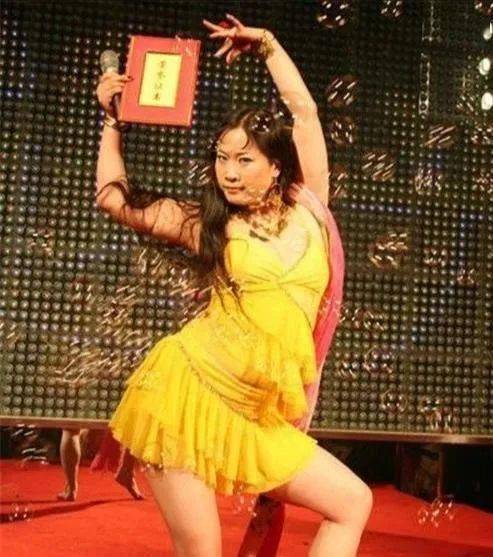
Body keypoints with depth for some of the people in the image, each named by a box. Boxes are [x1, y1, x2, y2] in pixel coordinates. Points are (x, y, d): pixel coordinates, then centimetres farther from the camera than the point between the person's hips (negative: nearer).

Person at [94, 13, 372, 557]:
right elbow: (114, 199, 14)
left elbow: (304, 111, 17)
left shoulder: (308, 208, 9)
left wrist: (266, 42, 25)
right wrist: (113, 121, 19)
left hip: (256, 419, 4)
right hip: (185, 390, -3)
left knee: (353, 503, 3)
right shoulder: (206, 224, 5)